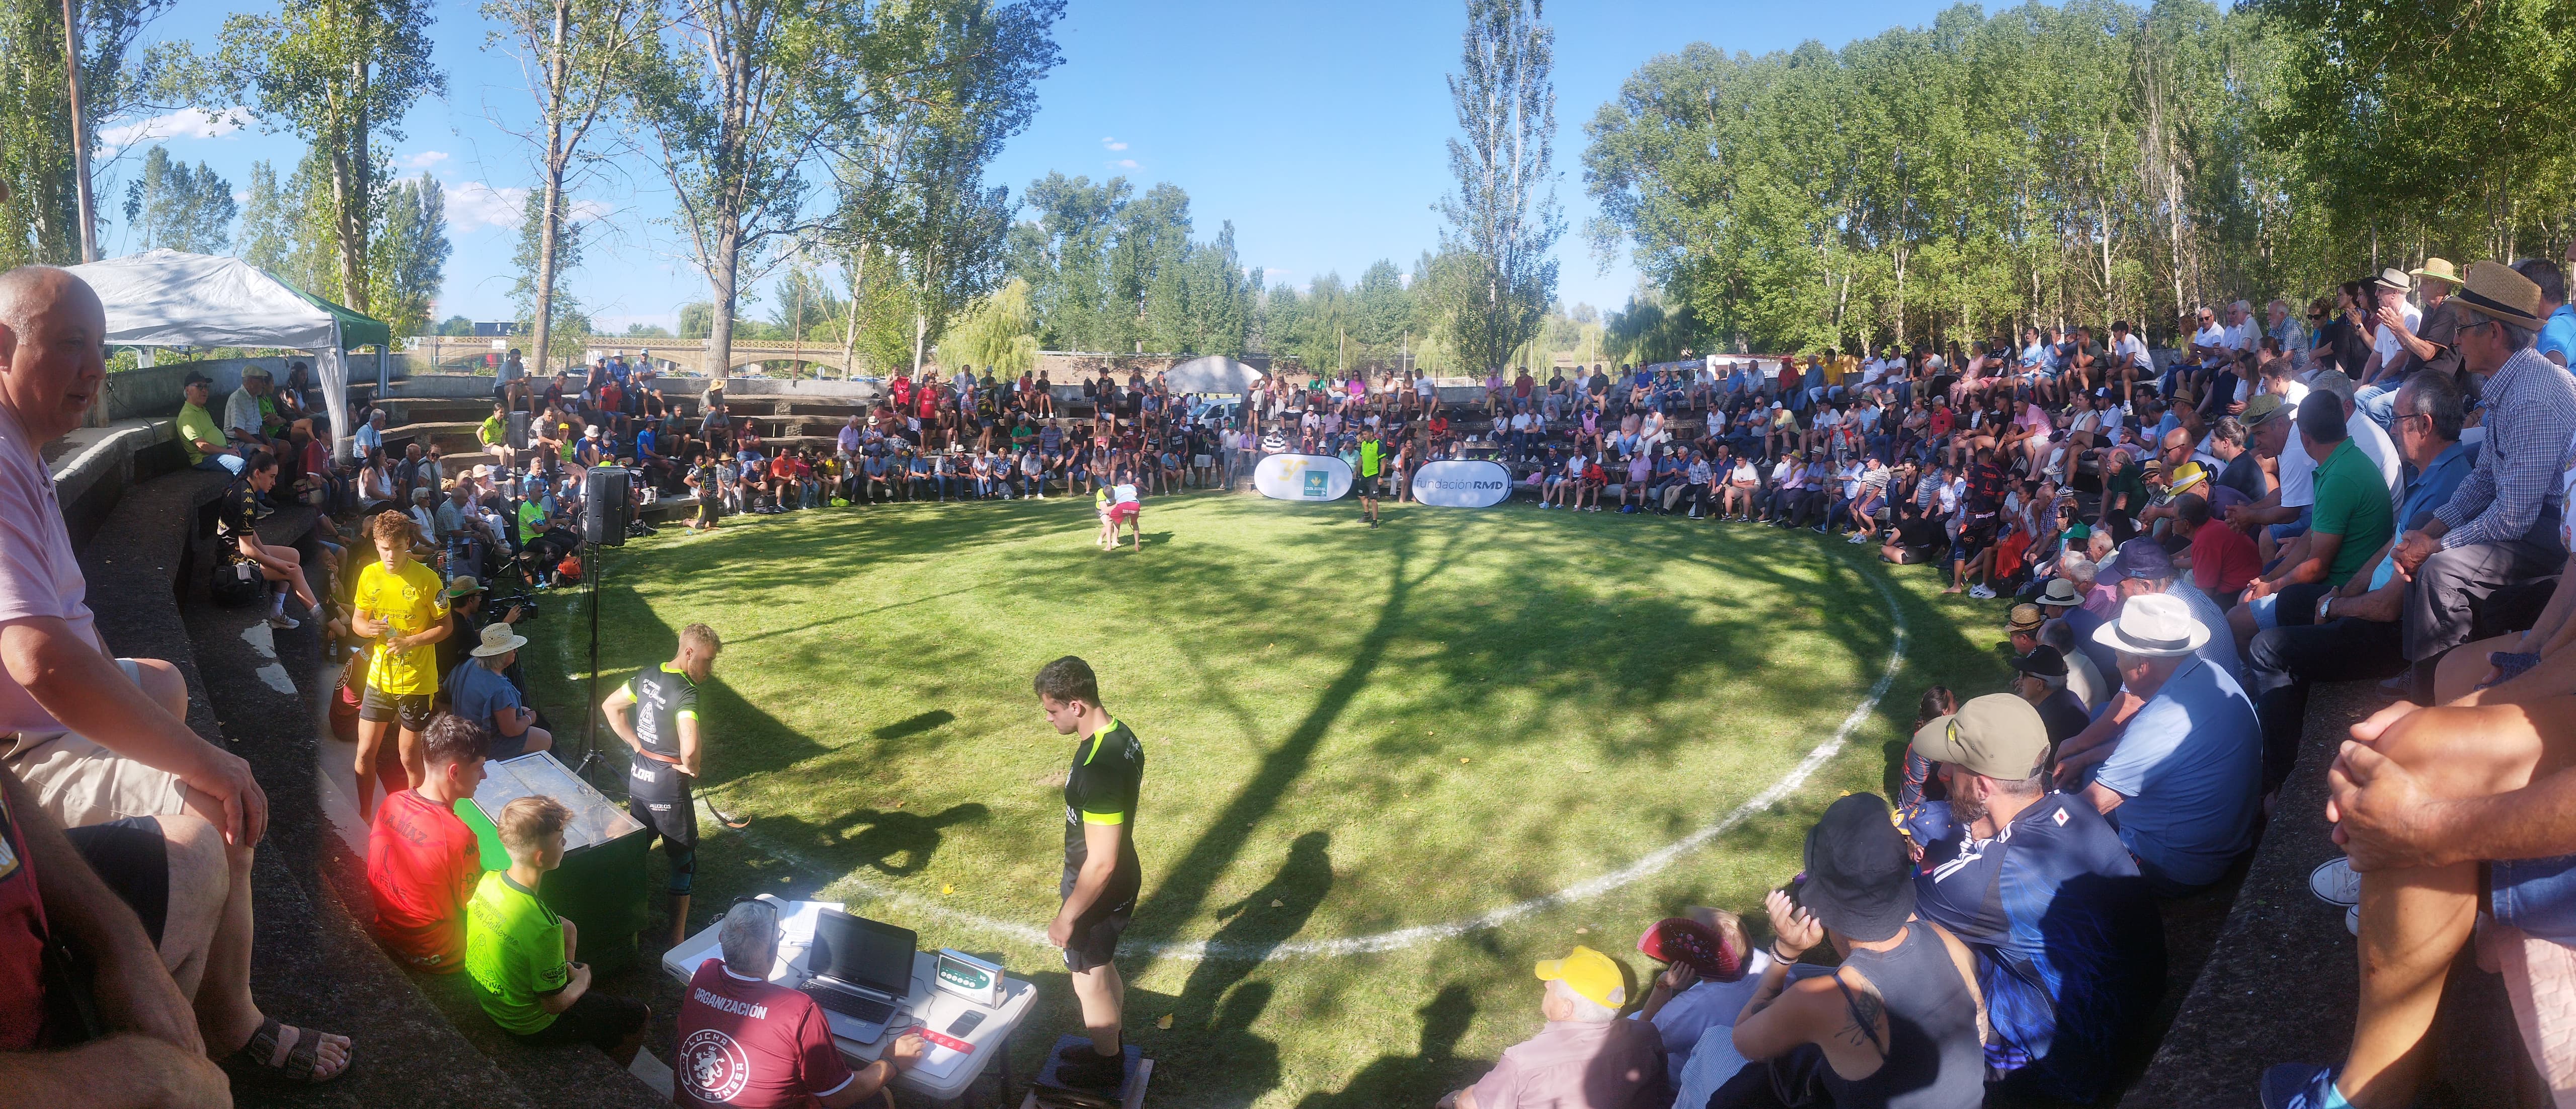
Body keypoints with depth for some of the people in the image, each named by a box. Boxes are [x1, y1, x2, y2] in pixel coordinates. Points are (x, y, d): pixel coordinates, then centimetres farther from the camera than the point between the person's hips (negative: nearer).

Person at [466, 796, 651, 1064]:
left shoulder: (489, 880, -17)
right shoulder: (543, 927, -39)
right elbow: (555, 1004, -25)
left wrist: (570, 970, 3)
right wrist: (582, 982, -4)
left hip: (484, 996, 7)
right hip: (532, 1026, -7)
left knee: (568, 930, 29)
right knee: (639, 1015, 12)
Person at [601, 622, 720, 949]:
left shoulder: (647, 675, 1)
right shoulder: (686, 692, -25)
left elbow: (610, 706, 16)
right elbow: (690, 749, -38)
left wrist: (636, 744, 14)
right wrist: (691, 767, -17)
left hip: (638, 774, 8)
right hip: (667, 785, -8)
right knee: (684, 860, 7)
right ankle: (678, 938, 12)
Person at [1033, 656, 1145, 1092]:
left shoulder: (1098, 769, -35)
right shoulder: (1121, 735, -5)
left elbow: (1102, 863, -30)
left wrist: (1066, 918, -17)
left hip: (1099, 893, -9)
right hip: (1122, 881, 9)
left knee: (1089, 981, 15)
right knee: (1103, 967, 27)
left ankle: (1107, 1068, 37)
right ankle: (1111, 1048, 48)